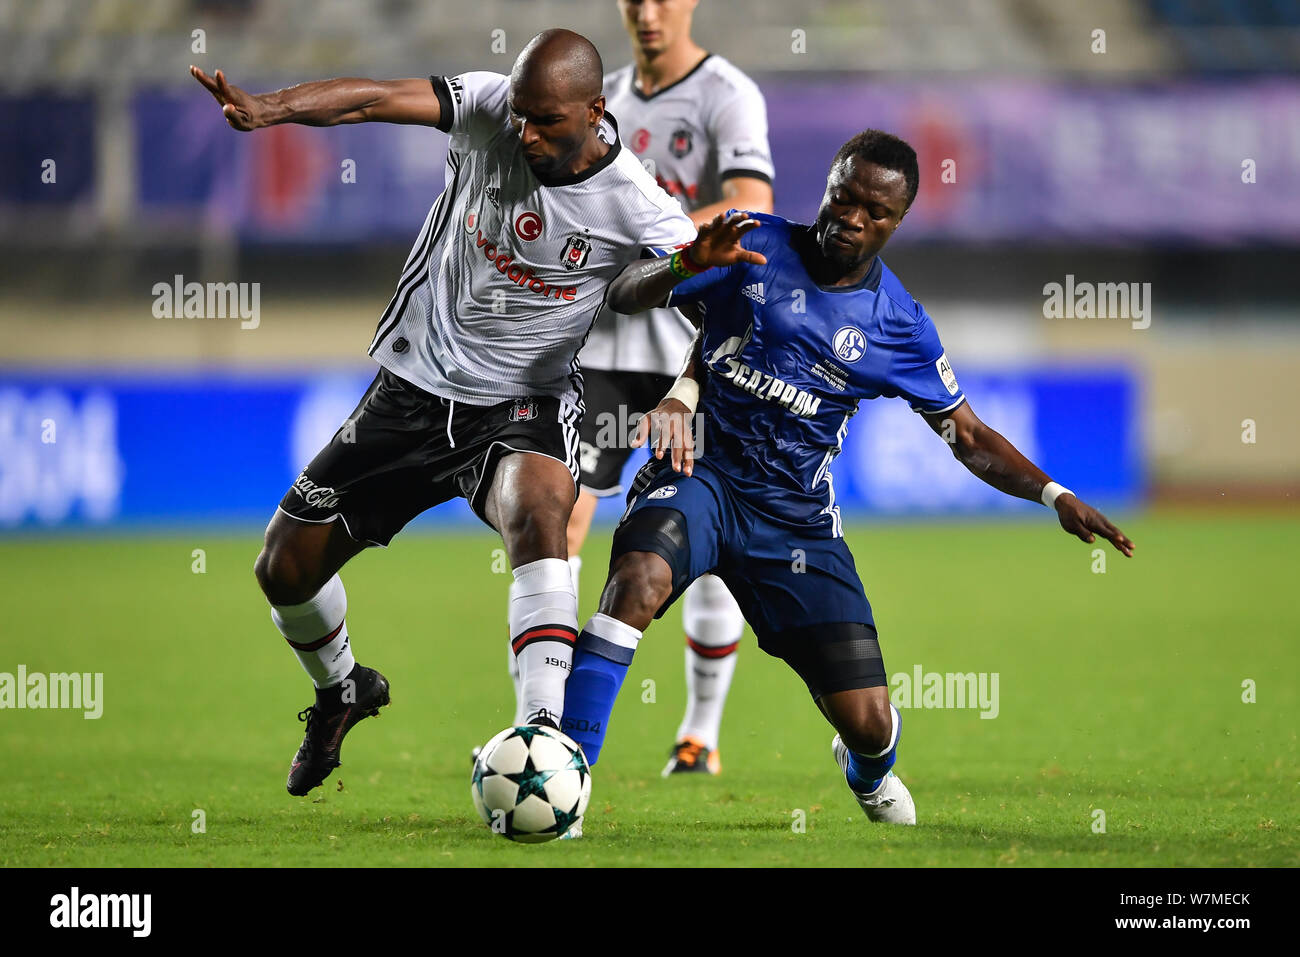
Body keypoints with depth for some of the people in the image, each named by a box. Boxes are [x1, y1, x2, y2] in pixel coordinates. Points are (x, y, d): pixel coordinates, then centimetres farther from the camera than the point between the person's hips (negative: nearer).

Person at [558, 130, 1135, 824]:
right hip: (702, 473, -2)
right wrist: (685, 264, -22)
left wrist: (1054, 495, -4)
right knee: (640, 579, -37)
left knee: (869, 721, -4)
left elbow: (969, 437, 12)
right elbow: (622, 297, 0)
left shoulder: (898, 326, 4)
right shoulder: (752, 246, -1)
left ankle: (868, 772, 37)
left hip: (796, 517, 2)